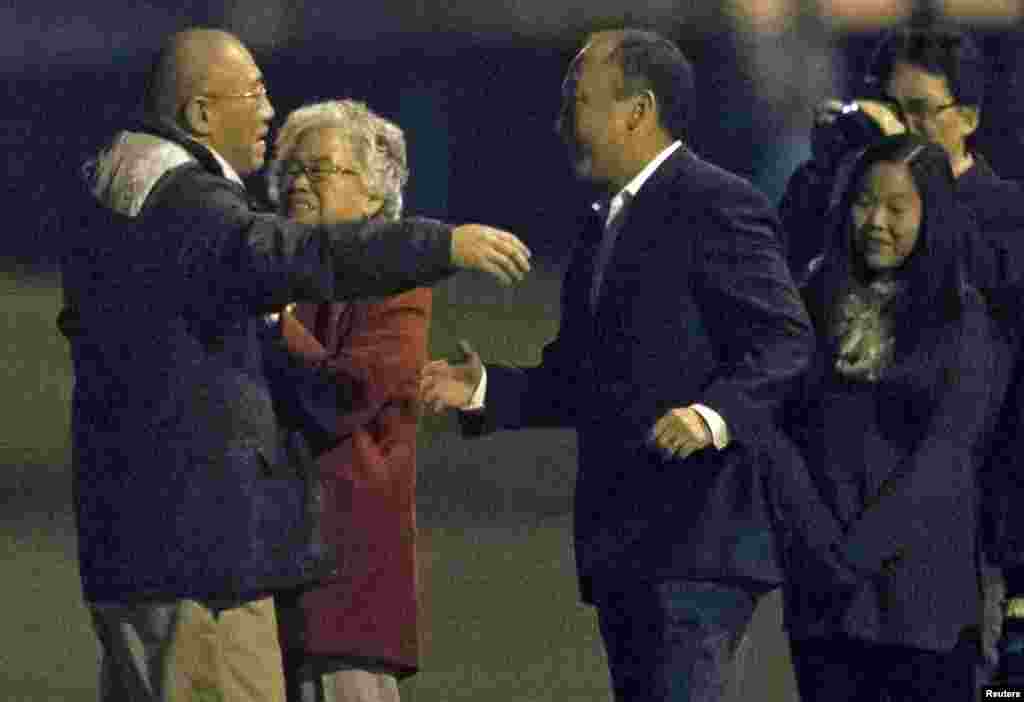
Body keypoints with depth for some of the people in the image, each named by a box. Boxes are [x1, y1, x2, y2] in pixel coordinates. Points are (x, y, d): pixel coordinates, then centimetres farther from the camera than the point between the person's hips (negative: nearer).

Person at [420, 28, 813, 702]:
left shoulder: (719, 204, -7)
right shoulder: (607, 224, 22)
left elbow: (786, 341, -15)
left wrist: (714, 413, -31)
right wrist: (487, 391, 11)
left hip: (696, 544, -9)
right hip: (623, 546, 9)